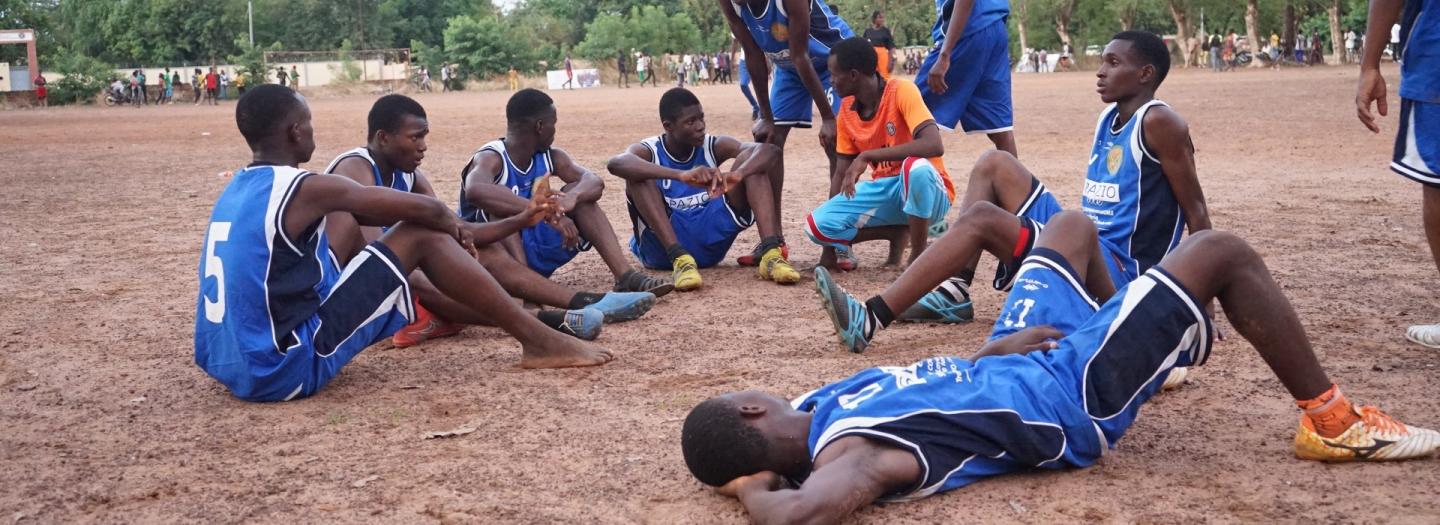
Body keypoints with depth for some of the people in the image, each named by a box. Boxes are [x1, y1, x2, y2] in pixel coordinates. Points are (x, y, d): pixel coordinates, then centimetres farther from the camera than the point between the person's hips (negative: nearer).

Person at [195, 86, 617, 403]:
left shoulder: (238, 188, 12)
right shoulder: (304, 189, -14)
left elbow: (362, 211, 21)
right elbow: (425, 209, -9)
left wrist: (450, 227, 20)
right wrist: (454, 227, 15)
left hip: (229, 363, 9)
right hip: (284, 371, -9)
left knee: (346, 228, 21)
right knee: (422, 235, -6)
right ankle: (540, 343, 1)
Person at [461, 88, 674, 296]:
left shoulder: (549, 157, 2)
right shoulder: (491, 159, -20)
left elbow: (594, 182, -11)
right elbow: (475, 190, -44)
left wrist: (572, 197, -36)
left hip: (533, 250, 6)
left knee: (578, 193, -6)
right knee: (501, 206, -32)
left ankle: (625, 276, -19)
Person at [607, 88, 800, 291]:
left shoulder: (713, 147, 0)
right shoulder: (649, 151, -9)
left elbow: (770, 150, -16)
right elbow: (615, 163, -35)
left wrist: (737, 175, -39)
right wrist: (681, 175, -48)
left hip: (710, 240, 3)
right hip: (662, 246, -3)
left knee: (750, 159, -10)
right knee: (638, 176, -26)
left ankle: (770, 253, -28)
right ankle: (679, 259, -36)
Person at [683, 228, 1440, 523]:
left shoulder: (808, 409, -8)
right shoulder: (844, 453, -34)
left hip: (1018, 361, 9)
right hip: (1076, 398, -8)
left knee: (1075, 224, 29)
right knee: (1221, 252, -8)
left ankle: (1161, 344, 51)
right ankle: (1332, 421, 11)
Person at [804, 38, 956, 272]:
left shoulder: (902, 92, -17)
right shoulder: (847, 109, 1)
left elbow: (934, 145, -32)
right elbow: (841, 173, 6)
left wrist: (867, 156, -34)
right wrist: (830, 247, 0)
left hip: (926, 192, -6)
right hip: (885, 189, 6)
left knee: (916, 168, -41)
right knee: (818, 224, -17)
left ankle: (918, 258, -21)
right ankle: (900, 231, 1)